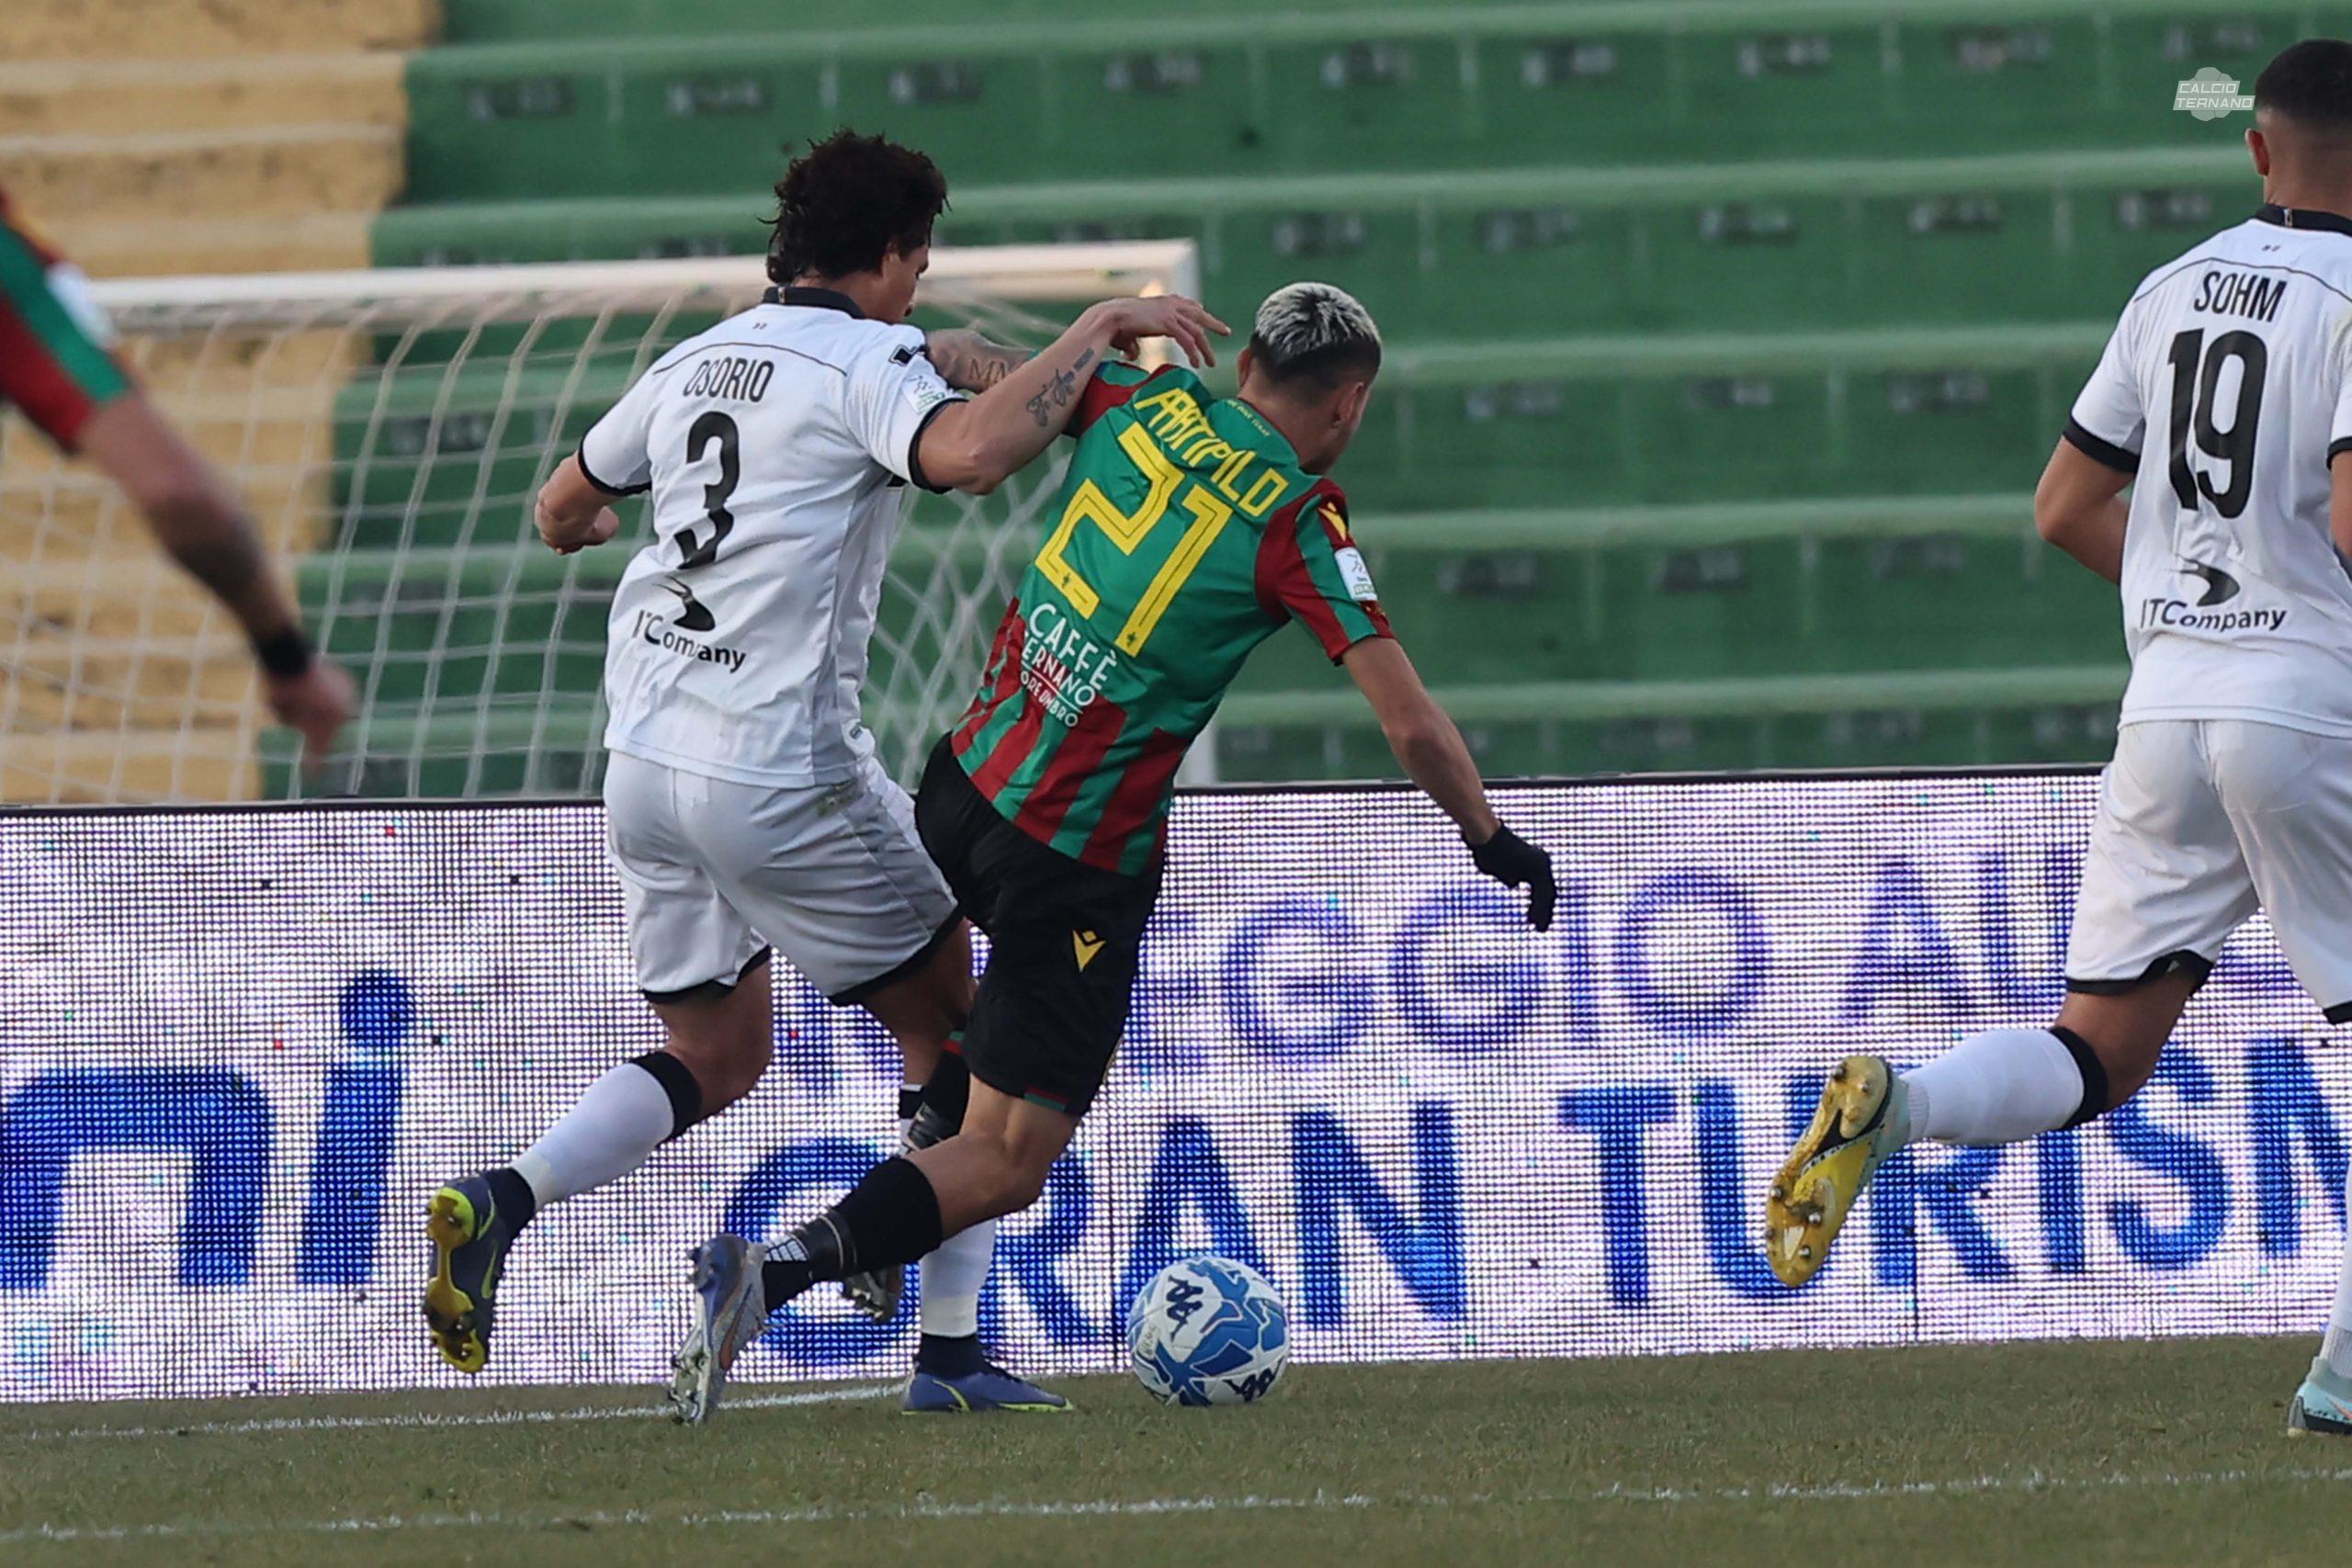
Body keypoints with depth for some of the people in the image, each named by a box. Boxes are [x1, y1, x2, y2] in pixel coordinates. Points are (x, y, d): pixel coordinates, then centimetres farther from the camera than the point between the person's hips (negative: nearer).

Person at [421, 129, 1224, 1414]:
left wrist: (582, 523, 52)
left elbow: (564, 509, 28)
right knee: (948, 1025, 10)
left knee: (717, 1056, 20)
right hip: (781, 772, -7)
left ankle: (499, 1202, -3)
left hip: (646, 763, 7)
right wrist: (1091, 334, -19)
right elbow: (967, 455, -30)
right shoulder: (866, 361, -8)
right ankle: (949, 1348, 8)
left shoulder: (695, 362, 14)